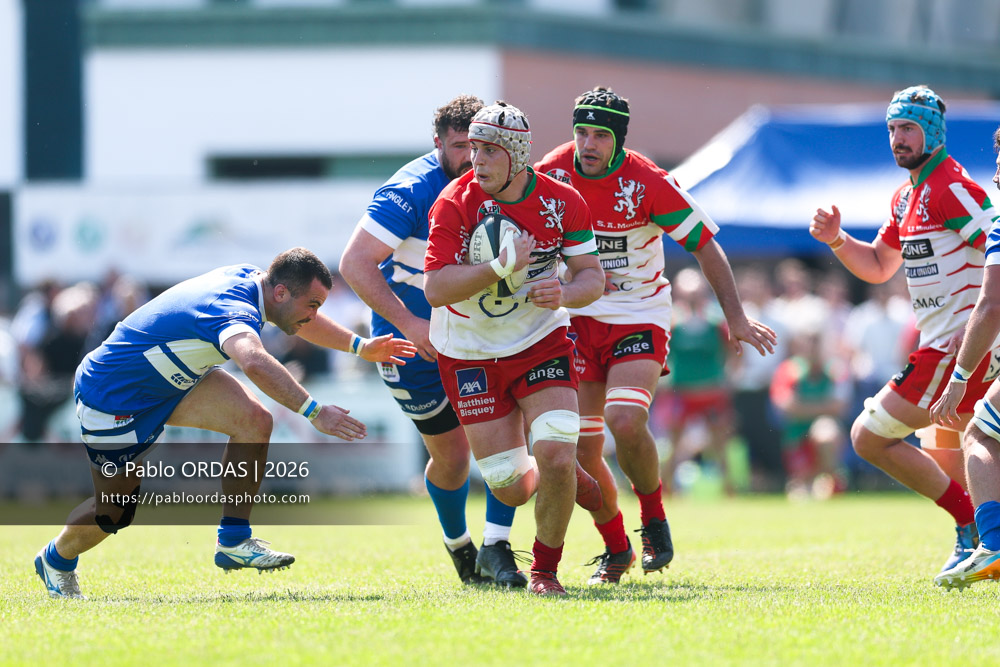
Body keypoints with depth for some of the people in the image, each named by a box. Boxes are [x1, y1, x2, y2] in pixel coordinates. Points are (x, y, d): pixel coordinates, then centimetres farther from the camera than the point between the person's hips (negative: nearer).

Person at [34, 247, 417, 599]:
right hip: (110, 394, -9)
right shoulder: (234, 310, -34)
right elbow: (253, 363, -58)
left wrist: (359, 345, 13)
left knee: (254, 420, -14)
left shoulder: (248, 278, -6)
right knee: (114, 513, 4)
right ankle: (56, 561, 36)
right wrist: (313, 411, -61)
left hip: (168, 379, 9)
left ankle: (233, 540, -6)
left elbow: (301, 319, 18)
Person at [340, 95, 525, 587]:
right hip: (414, 342, -5)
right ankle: (458, 545, 30)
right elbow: (355, 264, -26)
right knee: (452, 455, 3)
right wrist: (408, 323, -29)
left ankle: (495, 546, -9)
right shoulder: (411, 192, -24)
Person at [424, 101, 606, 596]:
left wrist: (564, 293, -27)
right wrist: (502, 267, -35)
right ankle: (566, 479, 35)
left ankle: (545, 570, 3)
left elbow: (592, 277, -4)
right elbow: (435, 289, -23)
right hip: (470, 353, -1)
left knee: (555, 458, -20)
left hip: (541, 341, 1)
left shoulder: (563, 202, -10)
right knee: (510, 490, -2)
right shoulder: (454, 203, -17)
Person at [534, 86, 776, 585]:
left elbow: (704, 244, -8)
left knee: (625, 422, -26)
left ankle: (654, 519, 1)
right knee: (582, 448, -3)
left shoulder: (647, 183, -16)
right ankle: (616, 550, 18)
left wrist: (735, 317, -10)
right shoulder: (550, 175, -9)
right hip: (578, 319, 3)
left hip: (639, 317, -3)